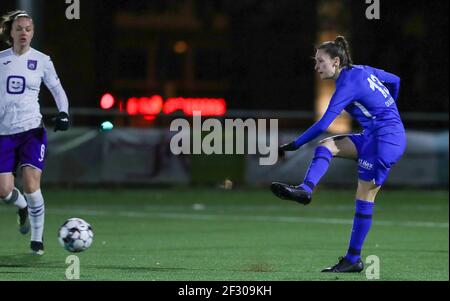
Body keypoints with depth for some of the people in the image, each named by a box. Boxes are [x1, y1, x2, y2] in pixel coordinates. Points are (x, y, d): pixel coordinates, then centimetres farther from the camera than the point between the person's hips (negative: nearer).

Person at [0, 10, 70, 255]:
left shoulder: (42, 61, 3)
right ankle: (22, 207, 31)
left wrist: (63, 113, -6)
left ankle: (37, 239, 1)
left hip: (32, 130, -1)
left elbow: (58, 90, 11)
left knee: (30, 185, -16)